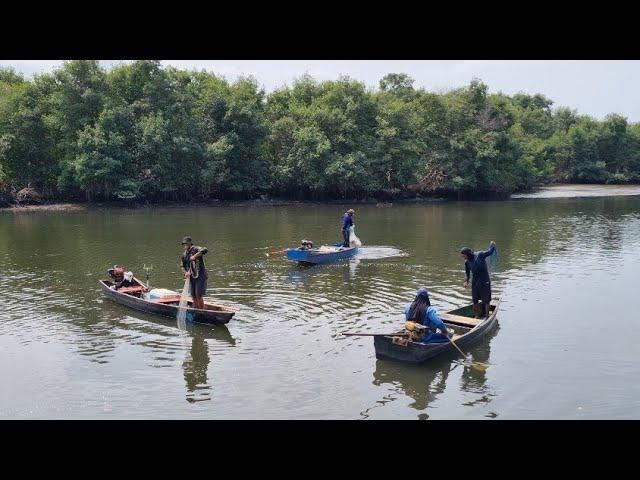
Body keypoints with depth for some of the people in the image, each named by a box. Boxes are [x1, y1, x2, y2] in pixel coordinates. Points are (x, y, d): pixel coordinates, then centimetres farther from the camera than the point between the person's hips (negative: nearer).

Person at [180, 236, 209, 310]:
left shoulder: (196, 249, -10)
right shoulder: (184, 255, 10)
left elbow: (205, 250, -30)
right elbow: (183, 267, 16)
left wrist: (195, 256, -32)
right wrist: (185, 273, -5)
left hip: (201, 276, -7)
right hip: (192, 277, 7)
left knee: (199, 295, -11)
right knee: (194, 296, 9)